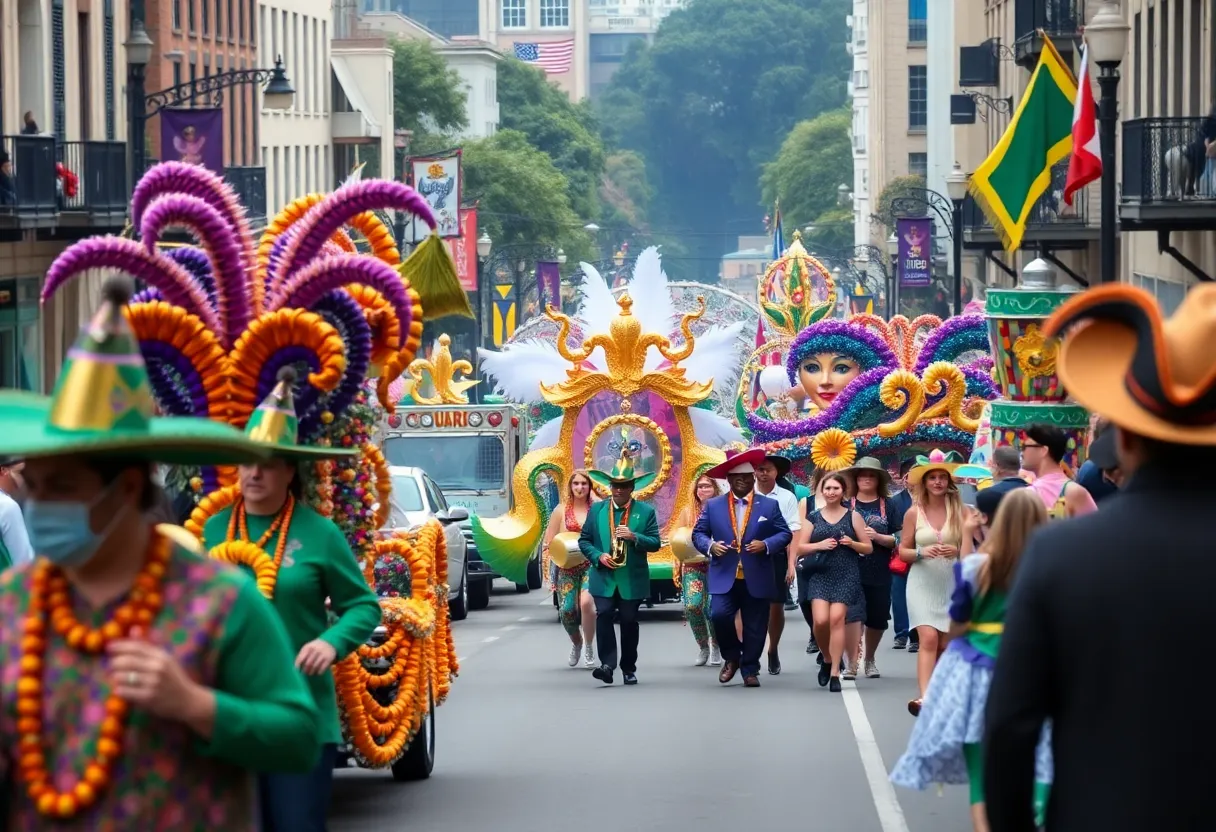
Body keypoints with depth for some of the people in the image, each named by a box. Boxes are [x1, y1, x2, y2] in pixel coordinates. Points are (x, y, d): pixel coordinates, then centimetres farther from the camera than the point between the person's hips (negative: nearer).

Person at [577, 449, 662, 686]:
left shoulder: (645, 511, 2)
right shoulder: (597, 510, 7)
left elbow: (655, 543, -1)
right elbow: (584, 540, 8)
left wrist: (635, 537, -19)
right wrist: (598, 556, -10)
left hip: (632, 579, 0)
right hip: (604, 577, 1)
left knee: (629, 621, 6)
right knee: (604, 615, -16)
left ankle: (629, 668, 17)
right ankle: (607, 664, -17)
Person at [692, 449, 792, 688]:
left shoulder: (769, 505, 5)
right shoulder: (713, 506, 8)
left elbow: (785, 534, 4)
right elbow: (698, 533, 9)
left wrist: (765, 545, -14)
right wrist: (710, 545, -12)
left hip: (757, 579, 0)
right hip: (724, 577, 0)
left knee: (754, 628, 2)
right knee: (719, 615, -18)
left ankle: (750, 670, 17)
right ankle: (731, 658, 6)